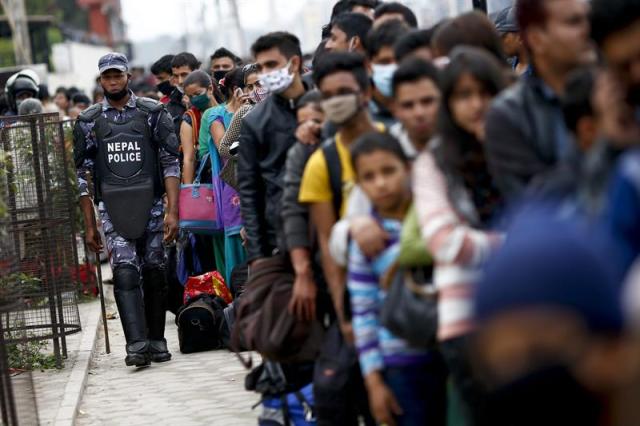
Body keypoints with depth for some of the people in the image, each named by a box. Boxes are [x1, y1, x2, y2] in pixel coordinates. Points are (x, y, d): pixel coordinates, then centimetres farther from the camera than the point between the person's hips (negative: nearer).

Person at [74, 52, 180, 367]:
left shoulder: (153, 113, 3)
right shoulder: (89, 122, 7)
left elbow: (171, 163, 1)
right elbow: (83, 174, 10)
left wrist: (173, 211, -8)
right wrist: (89, 225, 6)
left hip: (151, 205, 0)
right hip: (113, 209, 0)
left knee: (154, 272, 5)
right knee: (125, 271, -13)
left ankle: (156, 341, 17)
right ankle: (136, 345, -20)